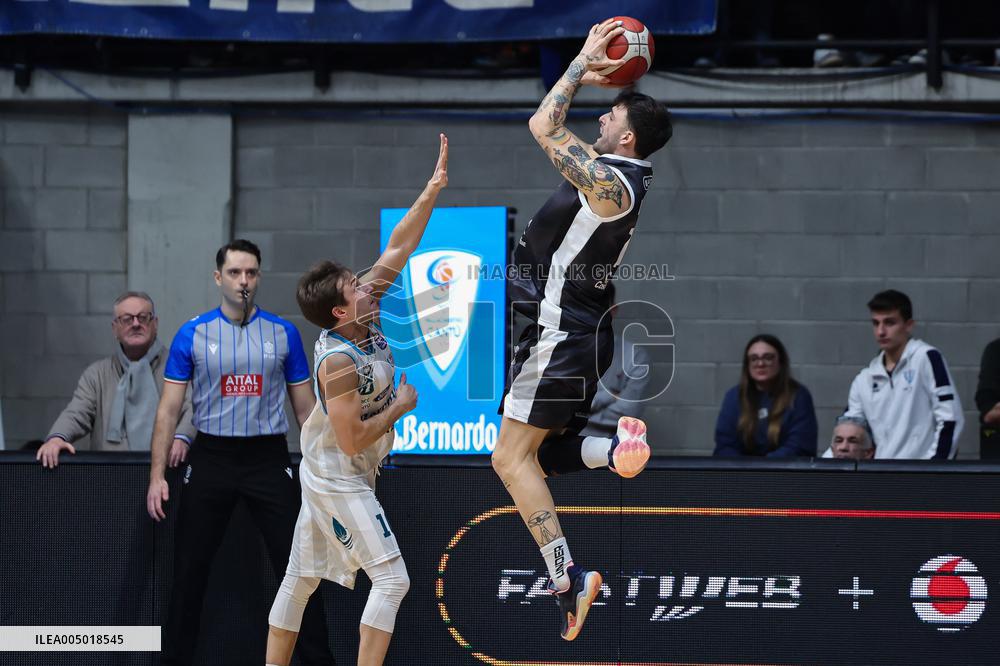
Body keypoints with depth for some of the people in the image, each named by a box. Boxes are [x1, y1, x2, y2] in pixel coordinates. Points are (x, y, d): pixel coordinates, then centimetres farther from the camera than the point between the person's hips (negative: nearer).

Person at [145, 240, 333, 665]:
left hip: (268, 459, 0)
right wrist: (157, 476, -7)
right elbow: (169, 408, 1)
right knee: (189, 574, 4)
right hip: (211, 459, 0)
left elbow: (305, 408, 8)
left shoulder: (284, 333, 3)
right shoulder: (193, 334, 1)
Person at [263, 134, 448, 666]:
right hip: (339, 480, -9)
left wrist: (433, 189, -8)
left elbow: (398, 246, 0)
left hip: (325, 474, 9)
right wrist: (400, 406, -12)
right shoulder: (339, 362, -26)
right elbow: (353, 440, -25)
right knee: (391, 579, -10)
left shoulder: (363, 313, -4)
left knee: (302, 577, 14)